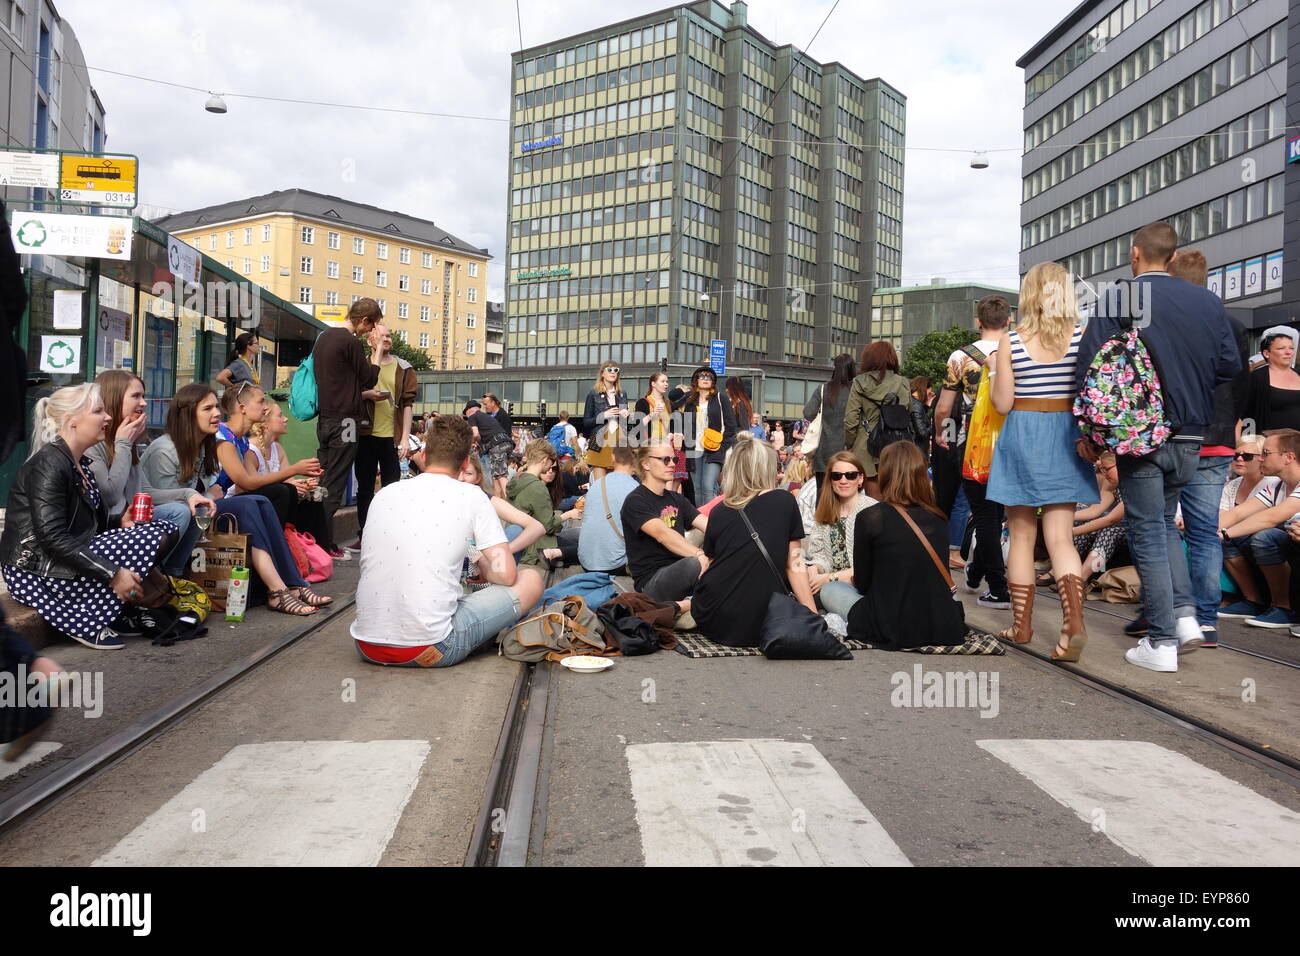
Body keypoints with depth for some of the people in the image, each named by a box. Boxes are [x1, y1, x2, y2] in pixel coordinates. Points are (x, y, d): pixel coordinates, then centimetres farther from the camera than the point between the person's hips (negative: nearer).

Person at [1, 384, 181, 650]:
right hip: (37, 571, -9)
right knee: (151, 540, -17)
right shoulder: (49, 464, -17)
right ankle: (87, 621, -11)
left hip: (69, 556, 9)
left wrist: (120, 524, -6)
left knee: (166, 531, 1)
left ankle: (116, 613, -3)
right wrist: (112, 574, -26)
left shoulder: (80, 464, 13)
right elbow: (52, 537, -25)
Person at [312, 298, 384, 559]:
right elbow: (369, 379, -5)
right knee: (334, 486, -5)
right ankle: (327, 546, -2)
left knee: (323, 481, 12)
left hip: (325, 418, 9)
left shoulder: (324, 337, 14)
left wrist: (363, 392, 22)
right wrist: (378, 349, 4)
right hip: (345, 420, -9)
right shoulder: (351, 341, -14)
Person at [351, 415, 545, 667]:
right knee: (531, 580, 9)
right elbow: (505, 575, -5)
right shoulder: (470, 496, -2)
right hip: (428, 650, -5)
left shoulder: (385, 494, 11)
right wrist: (480, 565, 19)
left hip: (367, 646, 5)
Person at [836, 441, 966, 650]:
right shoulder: (939, 520, 2)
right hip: (943, 629, 5)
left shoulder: (869, 518, -12)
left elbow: (862, 583, -3)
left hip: (890, 633, -4)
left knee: (829, 590, 21)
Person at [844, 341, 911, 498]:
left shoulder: (859, 383, -1)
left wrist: (849, 445, 7)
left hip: (867, 448, -1)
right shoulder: (901, 383, 1)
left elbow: (850, 419, -4)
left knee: (874, 499, 4)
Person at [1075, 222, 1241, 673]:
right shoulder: (1208, 302, 3)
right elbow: (1231, 365, 6)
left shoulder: (1115, 301, -9)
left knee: (1148, 532, 2)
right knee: (1164, 522, 22)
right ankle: (1185, 614, 12)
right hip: (1191, 437, 4)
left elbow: (1090, 366, -12)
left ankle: (1162, 642, 4)